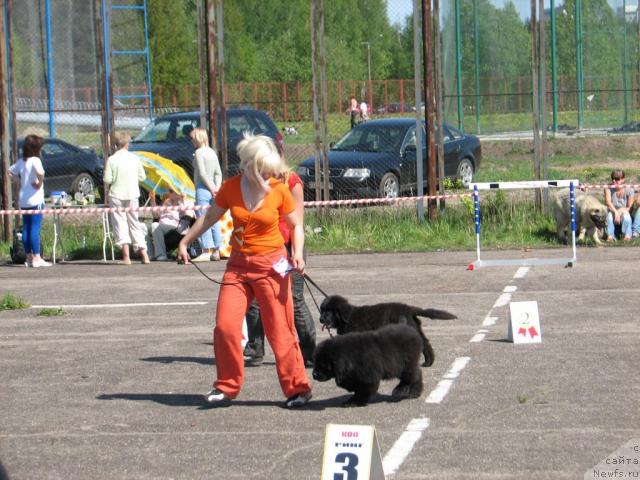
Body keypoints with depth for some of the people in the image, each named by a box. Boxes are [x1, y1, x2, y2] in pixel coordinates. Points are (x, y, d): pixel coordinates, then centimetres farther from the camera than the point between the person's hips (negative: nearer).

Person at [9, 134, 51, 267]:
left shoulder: (21, 161, 10)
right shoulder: (35, 160, -13)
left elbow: (11, 171, 24)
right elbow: (40, 172, -31)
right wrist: (39, 183, -15)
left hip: (23, 200, 8)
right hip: (35, 199, -8)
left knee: (26, 228, 10)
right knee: (35, 229, -6)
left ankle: (29, 257, 15)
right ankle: (37, 259, -6)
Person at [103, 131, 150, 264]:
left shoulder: (112, 159, -8)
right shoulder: (135, 158, 0)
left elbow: (107, 180, -10)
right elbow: (142, 177, 5)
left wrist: (106, 193, 7)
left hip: (116, 195, -3)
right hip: (132, 194, 3)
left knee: (120, 223, 0)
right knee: (134, 223, 13)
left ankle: (126, 256, -11)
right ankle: (144, 254, 11)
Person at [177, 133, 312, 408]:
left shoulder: (279, 191, -7)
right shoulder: (231, 188, -2)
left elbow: (296, 225, 5)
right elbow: (210, 217, 14)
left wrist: (297, 253, -12)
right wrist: (185, 242, 18)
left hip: (271, 265, -3)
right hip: (238, 264, 3)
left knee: (280, 331, -3)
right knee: (225, 326, -6)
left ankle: (297, 388, 9)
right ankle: (227, 386, 10)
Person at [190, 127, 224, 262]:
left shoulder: (199, 152, -10)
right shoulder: (212, 152, 13)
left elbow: (202, 173, -16)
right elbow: (218, 173, 10)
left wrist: (211, 188, -11)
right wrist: (216, 188, 3)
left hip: (203, 189, -8)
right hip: (212, 190, 8)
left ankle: (206, 251, -10)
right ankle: (216, 251, 13)